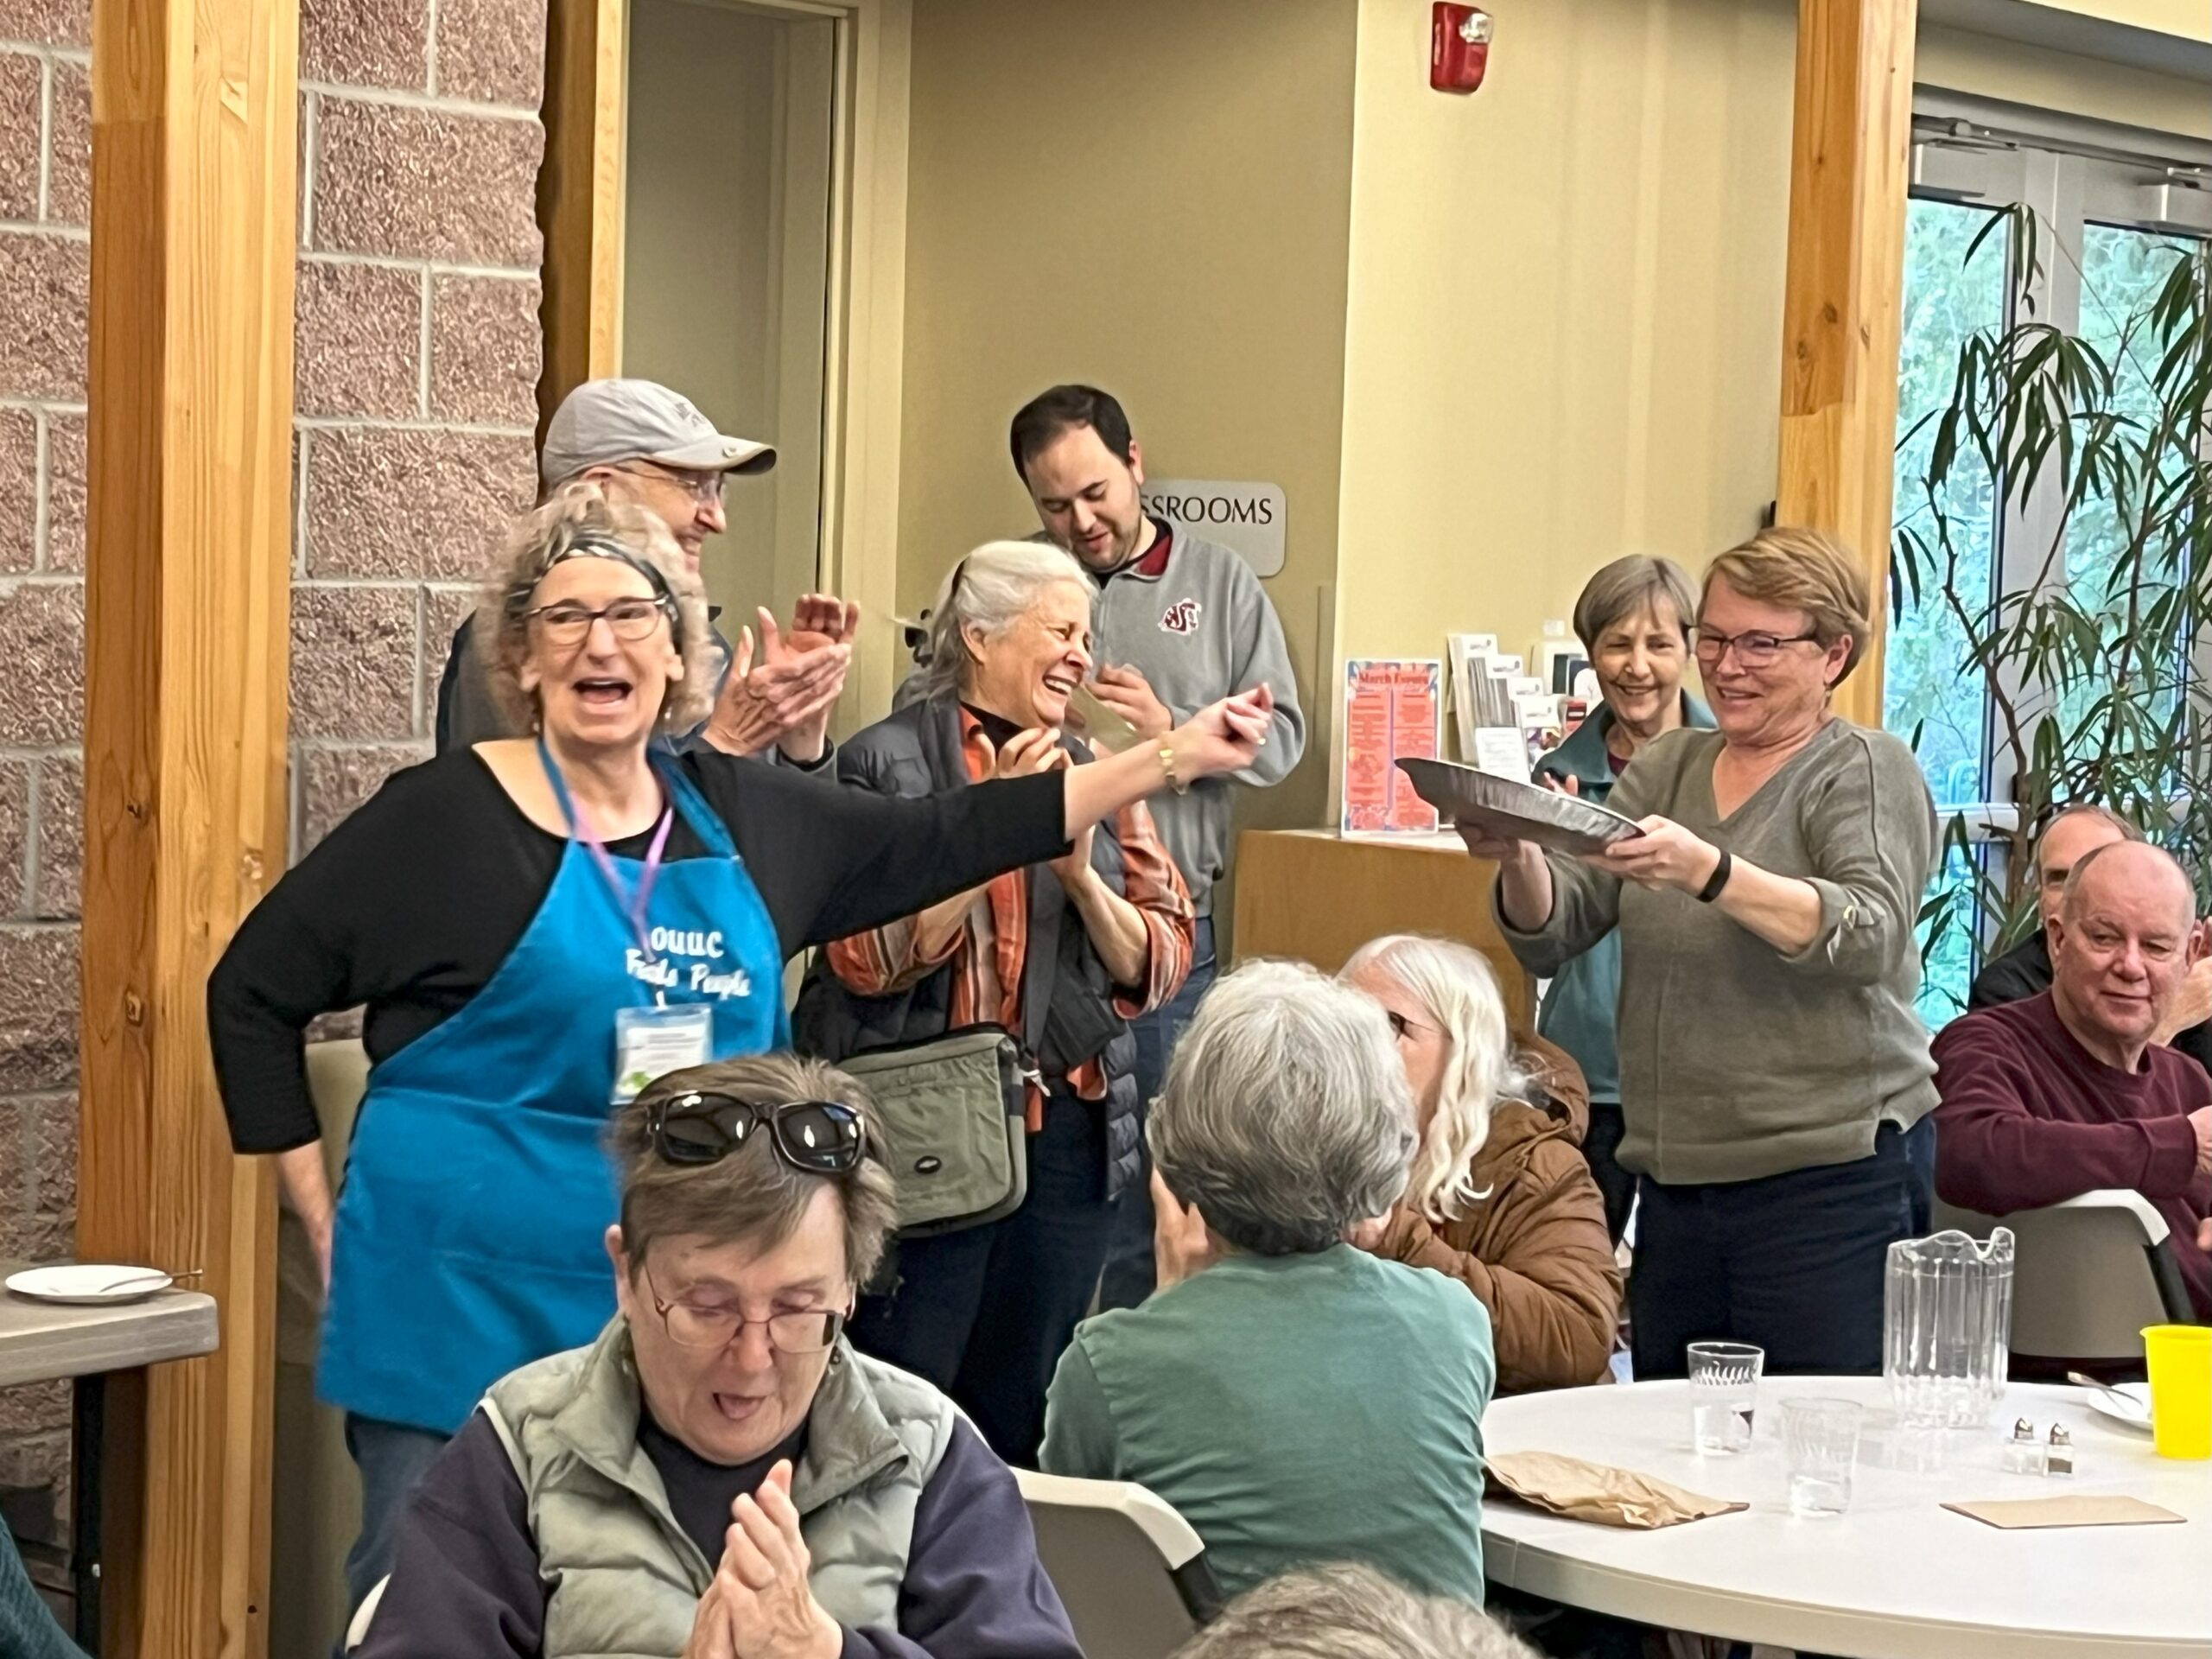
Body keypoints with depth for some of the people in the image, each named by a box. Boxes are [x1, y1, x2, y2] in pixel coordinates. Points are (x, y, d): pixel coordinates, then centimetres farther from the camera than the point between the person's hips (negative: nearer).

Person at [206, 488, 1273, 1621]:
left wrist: (1170, 761, 15)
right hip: (464, 1308, -4)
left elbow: (943, 840, 15)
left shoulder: (739, 815, 8)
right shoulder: (443, 815, -6)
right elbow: (254, 990, -1)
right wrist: (325, 1223, -3)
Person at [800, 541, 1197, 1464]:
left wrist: (1082, 874, -12)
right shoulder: (886, 763, -3)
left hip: (1069, 1138, 5)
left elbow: (1159, 968, 6)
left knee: (1018, 1421, 10)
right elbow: (870, 958, -13)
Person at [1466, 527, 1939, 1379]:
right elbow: (1550, 938, 8)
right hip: (1674, 1178, 5)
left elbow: (1869, 936, -20)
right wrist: (1519, 860, -14)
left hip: (1830, 1180, -5)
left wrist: (1707, 872, -33)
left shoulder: (1865, 770, -1)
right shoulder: (1668, 765, 14)